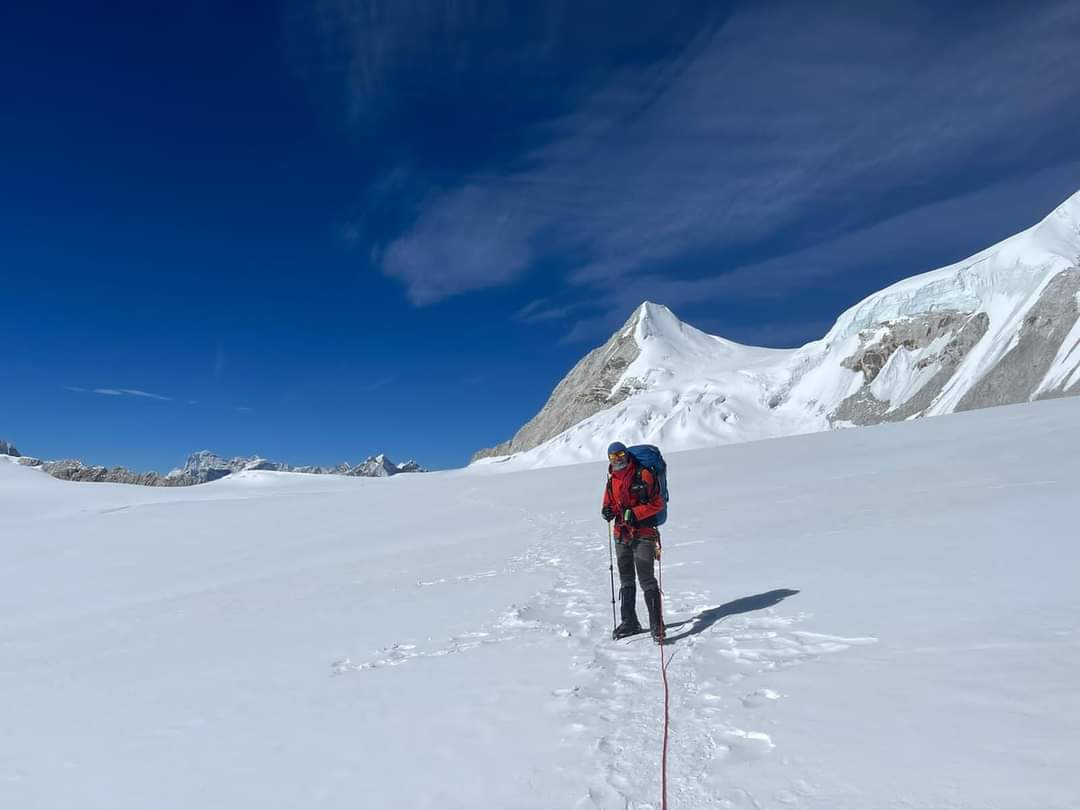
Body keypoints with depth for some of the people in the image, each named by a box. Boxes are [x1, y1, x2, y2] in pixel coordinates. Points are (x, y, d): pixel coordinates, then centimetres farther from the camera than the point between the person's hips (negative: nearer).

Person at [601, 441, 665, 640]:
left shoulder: (643, 475, -10)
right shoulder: (612, 480, 8)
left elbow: (658, 503, -10)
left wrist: (634, 513, -20)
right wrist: (608, 511, -5)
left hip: (643, 534, -7)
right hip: (621, 535, 7)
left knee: (646, 580, -9)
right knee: (625, 581, 15)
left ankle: (656, 625, -1)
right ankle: (629, 622, 27)